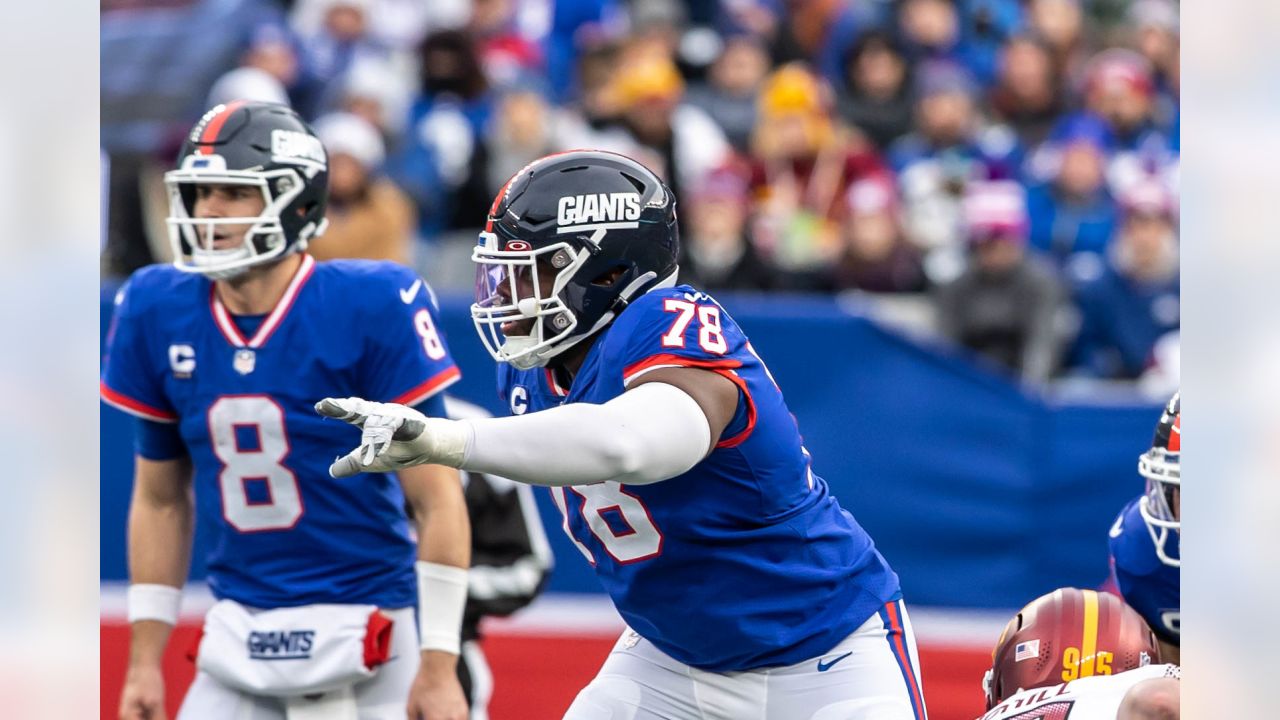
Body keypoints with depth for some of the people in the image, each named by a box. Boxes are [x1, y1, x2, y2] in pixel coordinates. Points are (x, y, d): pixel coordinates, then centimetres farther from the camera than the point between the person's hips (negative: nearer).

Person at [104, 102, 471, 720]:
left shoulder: (370, 309, -12)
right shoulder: (160, 314, 1)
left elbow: (436, 501, -10)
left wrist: (439, 665, -13)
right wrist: (144, 661, 11)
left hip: (360, 630, -4)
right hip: (240, 638, 5)